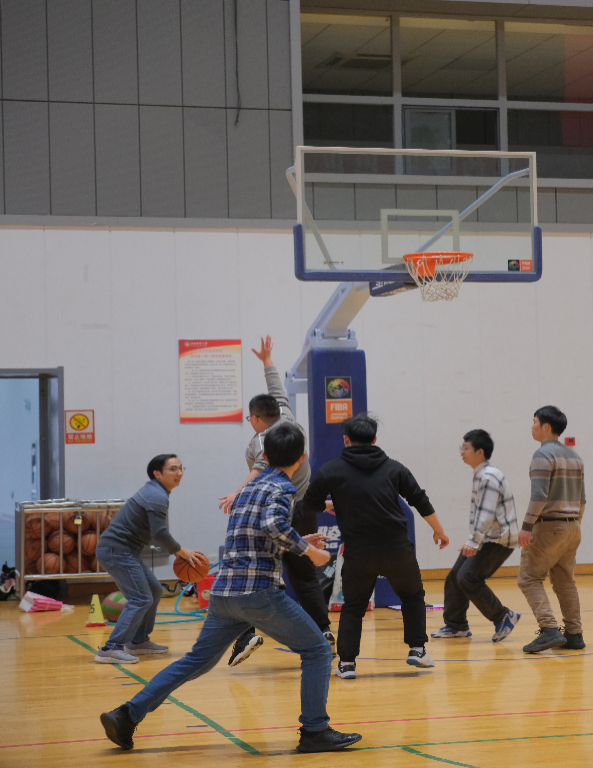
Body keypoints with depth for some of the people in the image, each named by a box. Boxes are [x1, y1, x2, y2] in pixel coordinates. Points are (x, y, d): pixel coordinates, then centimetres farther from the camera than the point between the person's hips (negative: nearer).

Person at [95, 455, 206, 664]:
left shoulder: (153, 492, 18)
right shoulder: (157, 497, -15)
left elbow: (158, 532, 23)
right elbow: (160, 534, -24)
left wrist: (179, 552, 13)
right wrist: (181, 552, -11)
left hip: (123, 550, 11)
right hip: (116, 550, -11)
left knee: (154, 590, 18)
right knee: (140, 599, -15)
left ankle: (138, 641, 23)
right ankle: (111, 649, -20)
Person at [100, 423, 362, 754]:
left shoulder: (250, 486, 21)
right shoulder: (282, 488, -4)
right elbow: (273, 525, -24)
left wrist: (301, 542, 32)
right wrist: (309, 550, -13)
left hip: (224, 591, 8)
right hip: (259, 591, -8)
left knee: (197, 660, 17)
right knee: (317, 651, 4)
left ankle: (127, 715, 12)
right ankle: (315, 732, 1)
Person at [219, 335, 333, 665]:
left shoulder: (263, 439, -10)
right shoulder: (289, 421, 7)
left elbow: (263, 467, -31)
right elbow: (279, 393, 25)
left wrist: (240, 492, -43)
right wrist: (268, 362, 37)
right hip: (303, 512, 6)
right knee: (305, 577, 13)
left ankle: (247, 634, -12)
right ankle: (324, 629, 4)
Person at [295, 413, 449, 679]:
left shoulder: (331, 471, 0)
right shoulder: (393, 468, 6)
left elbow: (308, 505, 8)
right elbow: (421, 501, 9)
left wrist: (332, 504, 30)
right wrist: (439, 530, 23)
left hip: (358, 553, -1)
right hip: (396, 548, 1)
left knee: (353, 607, 15)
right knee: (412, 595, 24)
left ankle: (346, 663, 7)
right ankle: (417, 650, 17)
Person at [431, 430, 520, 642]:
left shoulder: (489, 477, -20)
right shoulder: (479, 475, 13)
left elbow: (487, 513, -29)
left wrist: (473, 542, -34)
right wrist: (473, 541, 21)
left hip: (499, 540, -10)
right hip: (486, 539, 10)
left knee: (468, 577, -18)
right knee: (455, 577, 9)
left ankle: (503, 618, -7)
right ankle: (455, 625, 20)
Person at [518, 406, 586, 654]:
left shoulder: (544, 454, -12)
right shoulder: (574, 456, 15)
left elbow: (539, 495, -21)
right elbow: (581, 498, 18)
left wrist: (527, 526, -20)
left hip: (549, 526, -8)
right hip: (572, 526, 8)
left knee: (529, 578, -3)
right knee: (565, 582, 13)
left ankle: (549, 630, -15)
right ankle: (574, 635, 11)